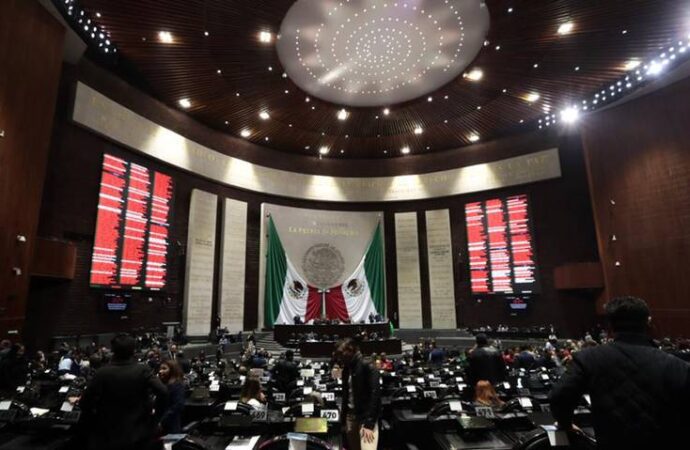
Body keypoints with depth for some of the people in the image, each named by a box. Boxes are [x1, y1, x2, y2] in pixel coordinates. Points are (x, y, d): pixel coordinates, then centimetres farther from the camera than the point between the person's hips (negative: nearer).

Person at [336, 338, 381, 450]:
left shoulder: (368, 368, -13)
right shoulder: (347, 369, 10)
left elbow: (374, 395, -17)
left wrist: (369, 424, -19)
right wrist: (344, 420, 14)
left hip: (366, 417, -7)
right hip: (351, 416, 7)